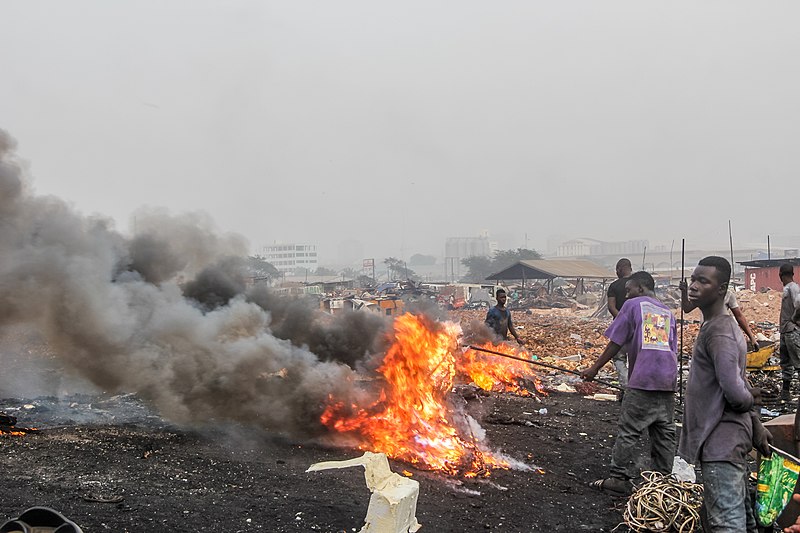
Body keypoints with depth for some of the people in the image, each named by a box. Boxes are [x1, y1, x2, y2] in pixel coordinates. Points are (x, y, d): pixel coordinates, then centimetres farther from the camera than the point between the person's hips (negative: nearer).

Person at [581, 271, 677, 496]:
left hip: (643, 379, -6)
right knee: (664, 432, 11)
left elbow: (615, 343, 1)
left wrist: (594, 369, 8)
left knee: (628, 431, -1)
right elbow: (673, 349, 18)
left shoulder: (633, 305, 4)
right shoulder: (668, 312, 20)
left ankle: (619, 479, 1)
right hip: (668, 379, 6)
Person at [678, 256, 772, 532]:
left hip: (721, 443, -10)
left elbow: (735, 390, -27)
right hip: (727, 440, 10)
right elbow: (737, 389, 19)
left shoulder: (719, 332, -19)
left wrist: (747, 401, -5)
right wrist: (756, 427, 19)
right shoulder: (716, 326, 14)